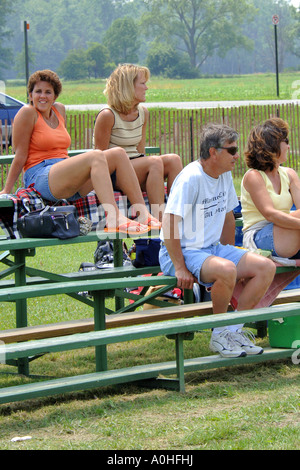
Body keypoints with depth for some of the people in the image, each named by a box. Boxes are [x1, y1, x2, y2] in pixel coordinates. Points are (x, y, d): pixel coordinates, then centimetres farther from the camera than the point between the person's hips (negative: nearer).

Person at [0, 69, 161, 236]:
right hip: (39, 177, -8)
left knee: (118, 154, -9)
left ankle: (143, 214, -21)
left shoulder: (59, 110, 19)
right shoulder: (27, 113, -3)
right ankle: (114, 220, -49)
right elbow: (20, 156, -3)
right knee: (96, 156, -30)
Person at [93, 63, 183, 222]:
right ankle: (158, 219, -37)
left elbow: (140, 151, 14)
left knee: (173, 159, -18)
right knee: (155, 161, -30)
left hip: (135, 167, 7)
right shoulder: (107, 115, -12)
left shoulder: (143, 112, 10)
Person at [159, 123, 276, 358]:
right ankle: (219, 336, -15)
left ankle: (234, 330, -6)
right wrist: (180, 268, -24)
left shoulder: (225, 175, 8)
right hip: (183, 252, -9)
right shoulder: (191, 178, -19)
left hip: (213, 248, 9)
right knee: (226, 269, -37)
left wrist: (230, 253, 15)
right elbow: (169, 224, -22)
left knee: (267, 267, -11)